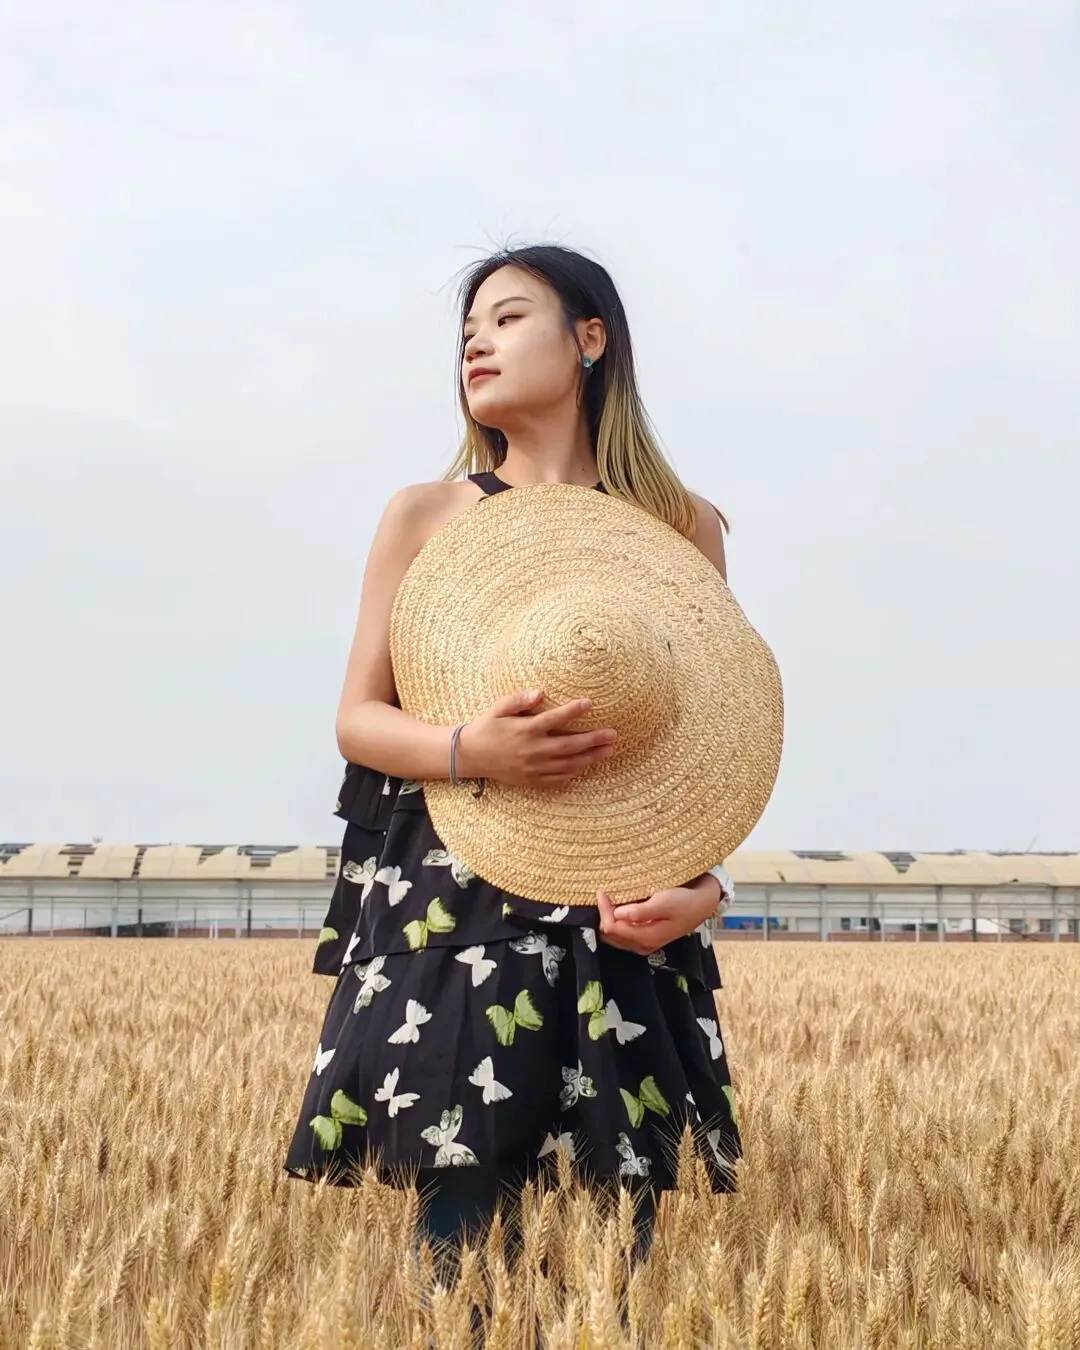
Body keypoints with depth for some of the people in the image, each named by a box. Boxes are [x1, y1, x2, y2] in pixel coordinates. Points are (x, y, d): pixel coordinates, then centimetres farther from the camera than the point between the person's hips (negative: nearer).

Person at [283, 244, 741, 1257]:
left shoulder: (684, 526, 7)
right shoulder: (423, 514, 7)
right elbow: (358, 717, 6)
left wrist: (706, 886, -12)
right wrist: (470, 751, -16)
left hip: (623, 919, 0)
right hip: (452, 913, 0)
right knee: (457, 1226, -2)